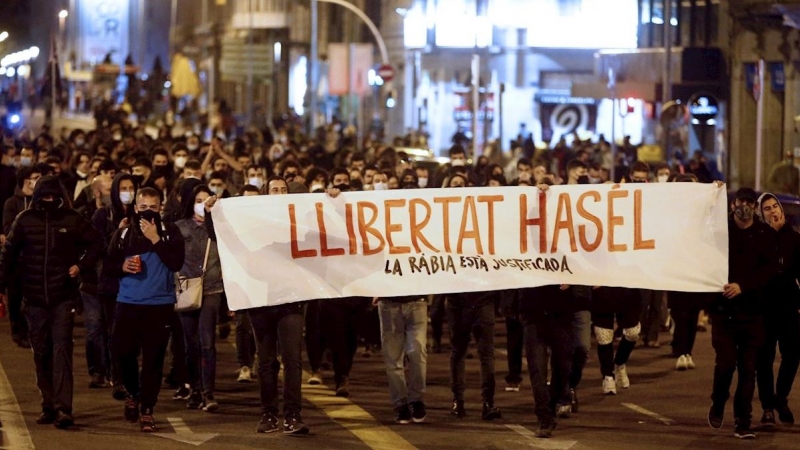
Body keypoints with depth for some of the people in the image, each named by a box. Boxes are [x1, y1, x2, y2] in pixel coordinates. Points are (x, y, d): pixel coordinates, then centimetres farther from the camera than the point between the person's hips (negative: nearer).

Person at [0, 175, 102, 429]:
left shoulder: (72, 220, -2)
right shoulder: (25, 220, 2)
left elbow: (95, 243, 8)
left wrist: (82, 265, -5)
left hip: (63, 297, -2)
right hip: (35, 299, 2)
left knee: (62, 351, -11)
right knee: (41, 354, 8)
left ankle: (63, 409, -16)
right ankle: (48, 405, 17)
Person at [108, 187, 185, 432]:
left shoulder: (170, 231, 0)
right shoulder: (124, 232, 5)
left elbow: (176, 263, -12)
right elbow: (109, 264, 10)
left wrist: (155, 239, -16)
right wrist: (122, 267, -11)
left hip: (160, 304, -2)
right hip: (128, 302, 2)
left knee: (153, 359, -2)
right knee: (124, 352, 1)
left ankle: (147, 410, 7)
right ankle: (132, 394, 29)